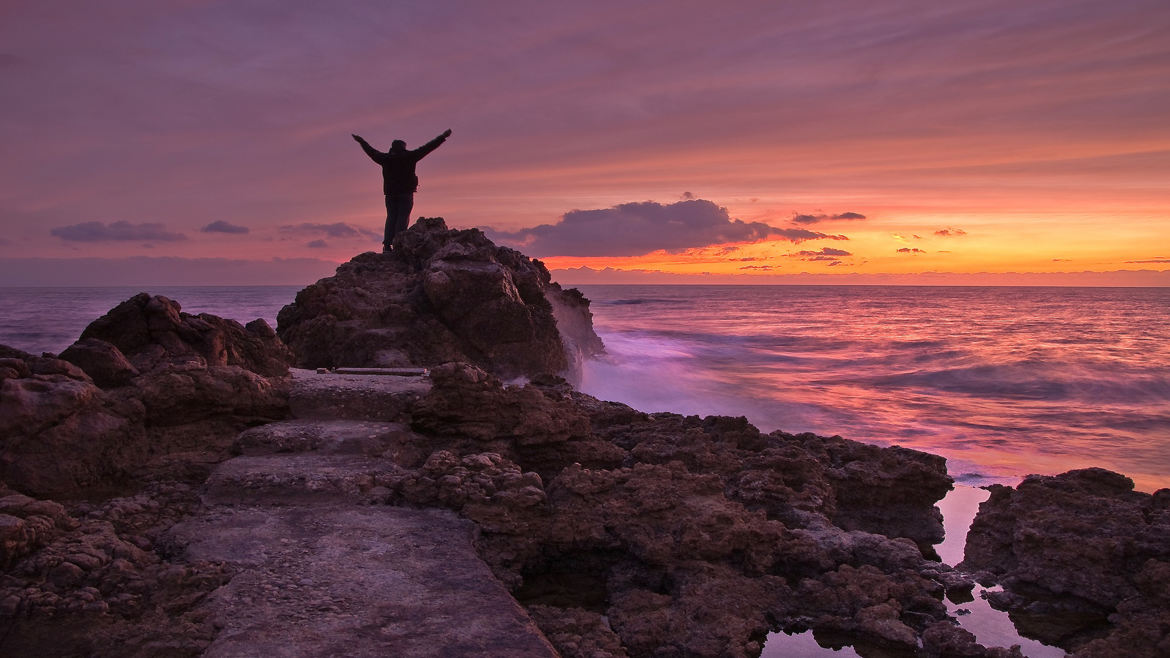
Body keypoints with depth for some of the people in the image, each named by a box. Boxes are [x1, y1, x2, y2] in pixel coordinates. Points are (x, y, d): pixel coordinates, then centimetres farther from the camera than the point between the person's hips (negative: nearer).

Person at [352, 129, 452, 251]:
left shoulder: (386, 158, 6)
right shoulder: (409, 157, -3)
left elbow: (372, 152, 22)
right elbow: (427, 148, 0)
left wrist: (361, 141, 39)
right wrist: (443, 137, 6)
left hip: (390, 194, 4)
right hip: (406, 194, -3)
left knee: (391, 218, 7)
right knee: (403, 218, -3)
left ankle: (387, 244, -2)